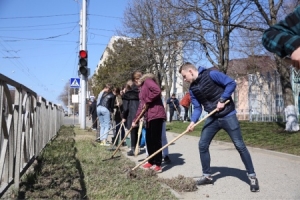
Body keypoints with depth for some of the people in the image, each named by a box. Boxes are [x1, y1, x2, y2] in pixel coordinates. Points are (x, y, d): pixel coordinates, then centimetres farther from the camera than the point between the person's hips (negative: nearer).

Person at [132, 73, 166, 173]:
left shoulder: (148, 81, -2)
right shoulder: (142, 88, 24)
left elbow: (157, 90, -23)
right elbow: (141, 105, 25)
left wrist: (147, 101, -13)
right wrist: (135, 120, 24)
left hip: (156, 115, -10)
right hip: (149, 116, 10)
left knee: (156, 140, -8)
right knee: (149, 140, 13)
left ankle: (158, 165, -3)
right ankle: (151, 162, 22)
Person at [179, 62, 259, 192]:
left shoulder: (211, 74, -16)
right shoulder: (193, 89, 4)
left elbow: (231, 83, -15)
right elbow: (198, 108, 4)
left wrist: (222, 100, -20)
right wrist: (193, 122, -13)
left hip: (228, 115, -6)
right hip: (212, 118, 6)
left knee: (239, 145, -2)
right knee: (202, 145, 2)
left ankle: (252, 176, 11)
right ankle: (207, 176, 17)